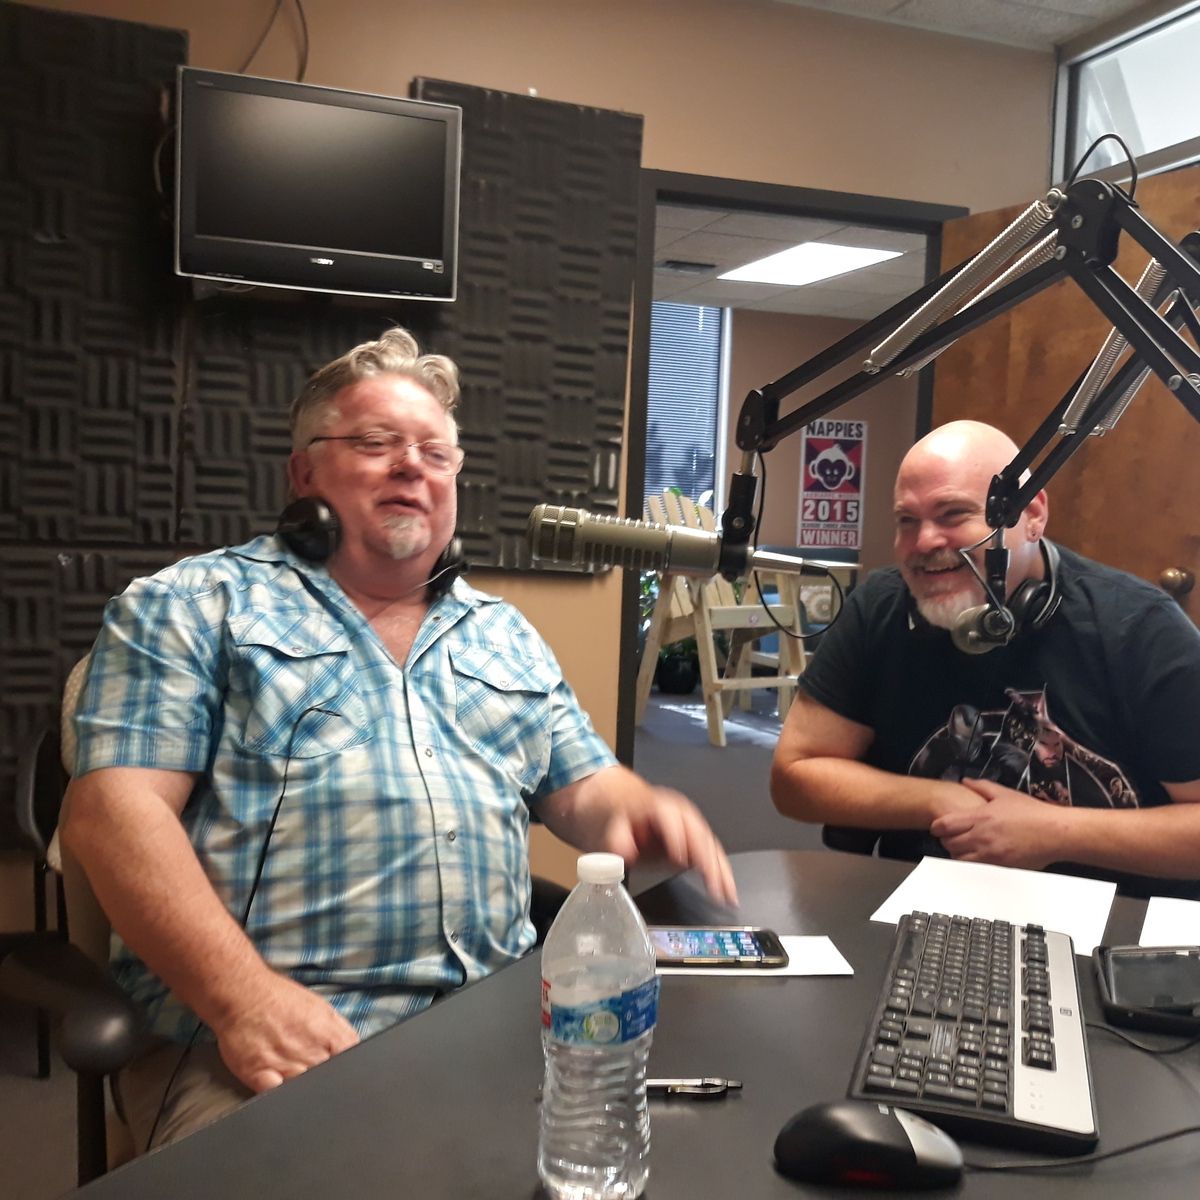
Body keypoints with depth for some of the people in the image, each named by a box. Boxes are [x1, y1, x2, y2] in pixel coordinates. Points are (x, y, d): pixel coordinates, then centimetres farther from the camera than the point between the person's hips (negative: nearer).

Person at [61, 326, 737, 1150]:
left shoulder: (508, 637, 19)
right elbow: (115, 809, -6)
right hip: (275, 1043, -4)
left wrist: (638, 810, -4)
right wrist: (244, 995, -19)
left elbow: (582, 787, 21)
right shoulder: (194, 607, 4)